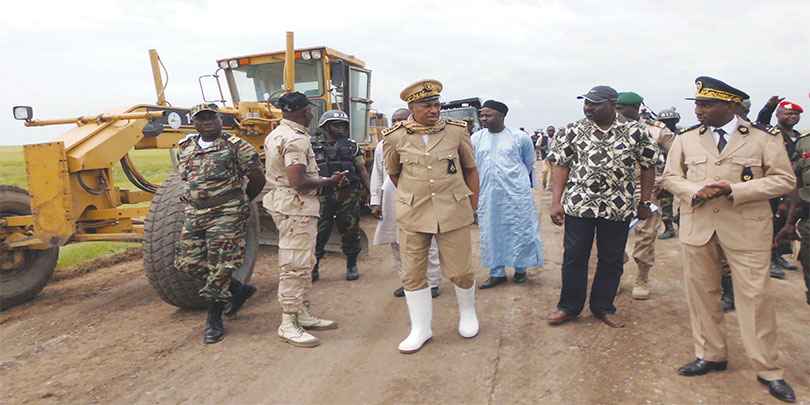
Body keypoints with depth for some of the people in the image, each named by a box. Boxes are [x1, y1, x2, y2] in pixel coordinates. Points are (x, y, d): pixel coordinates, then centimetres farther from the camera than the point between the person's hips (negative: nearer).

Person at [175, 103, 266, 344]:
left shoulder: (235, 146, -8)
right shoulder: (186, 148, 11)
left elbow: (257, 179, -2)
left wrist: (241, 203, 10)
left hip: (227, 215, -7)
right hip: (194, 214, 7)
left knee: (219, 267, -4)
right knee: (188, 263, 7)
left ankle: (214, 320, 13)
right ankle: (239, 289, 23)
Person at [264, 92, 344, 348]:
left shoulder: (276, 135, 16)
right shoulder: (296, 139, -18)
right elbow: (297, 181, -26)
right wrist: (329, 182, -13)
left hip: (282, 202, 11)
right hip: (296, 207, -11)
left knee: (303, 263, 17)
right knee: (295, 265, -5)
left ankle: (304, 314, 26)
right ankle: (288, 325, 3)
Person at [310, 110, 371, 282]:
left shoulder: (351, 145, 8)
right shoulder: (312, 145, 3)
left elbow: (362, 170, 9)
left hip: (349, 195, 2)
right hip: (323, 195, -1)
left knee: (350, 231, 9)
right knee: (318, 232, 3)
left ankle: (351, 266, 25)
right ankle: (313, 266, 17)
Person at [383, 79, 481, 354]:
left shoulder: (457, 130, -1)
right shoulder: (395, 137, -2)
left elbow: (470, 168, 11)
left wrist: (472, 200, 9)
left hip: (454, 212, 0)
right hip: (413, 215, 1)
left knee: (460, 270, 7)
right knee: (412, 274, 5)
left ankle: (468, 313, 38)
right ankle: (420, 329, 23)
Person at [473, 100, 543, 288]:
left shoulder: (519, 137, -4)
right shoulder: (476, 138, 2)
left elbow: (529, 163, 9)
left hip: (516, 193, -2)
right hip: (488, 195, 3)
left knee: (520, 231, 5)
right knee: (492, 233, 8)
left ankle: (520, 268, 24)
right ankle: (497, 272, 21)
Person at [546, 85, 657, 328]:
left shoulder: (635, 132, -1)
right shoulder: (573, 131, 0)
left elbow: (648, 166, 7)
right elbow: (560, 166, 0)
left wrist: (645, 202, 5)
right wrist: (556, 202, -7)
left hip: (619, 208, 0)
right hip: (578, 205, 0)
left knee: (612, 260, 10)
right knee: (574, 257, 7)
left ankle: (603, 308, 27)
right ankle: (569, 307, 22)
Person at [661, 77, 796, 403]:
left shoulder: (763, 138, -1)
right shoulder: (685, 140, 5)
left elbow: (783, 179, -3)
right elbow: (670, 177, 9)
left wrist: (734, 189, -16)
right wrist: (695, 191, -13)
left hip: (747, 228, -2)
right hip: (697, 227, 3)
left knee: (755, 297, 1)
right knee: (701, 294, 10)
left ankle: (768, 370, 16)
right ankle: (710, 355, 26)